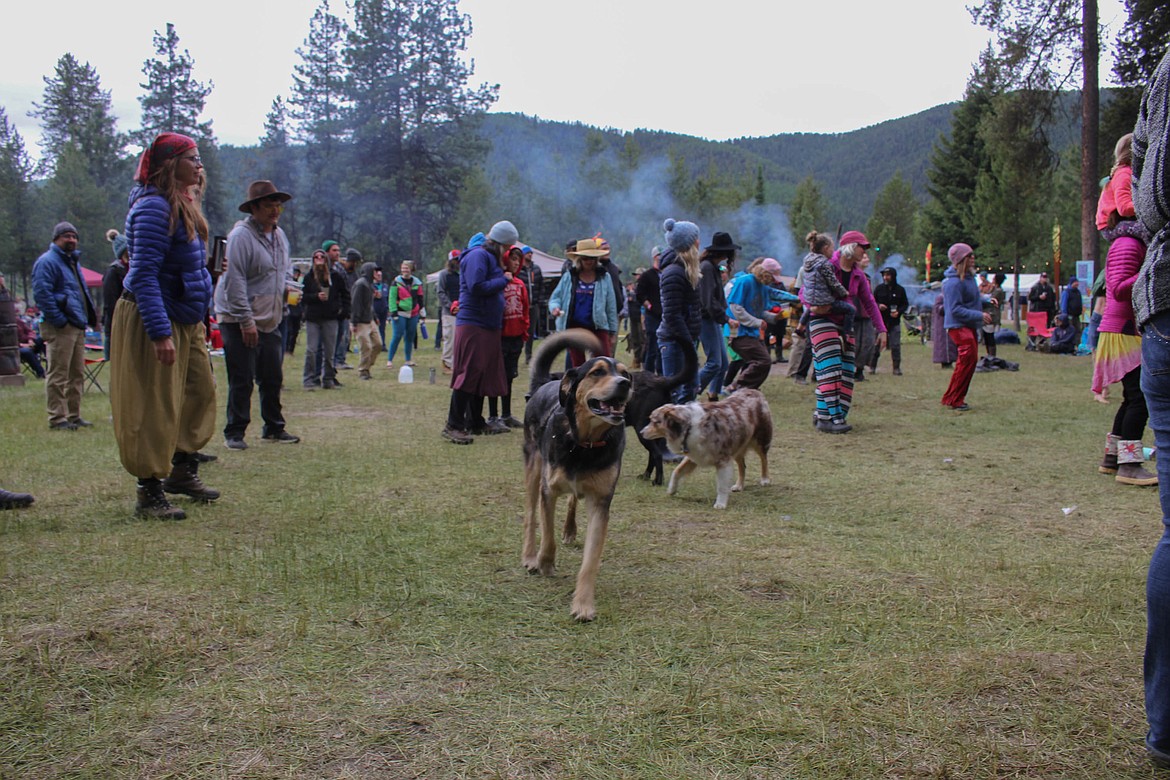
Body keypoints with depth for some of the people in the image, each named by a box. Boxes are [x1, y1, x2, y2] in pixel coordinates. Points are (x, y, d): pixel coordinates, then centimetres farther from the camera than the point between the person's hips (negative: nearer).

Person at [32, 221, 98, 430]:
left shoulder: (73, 262, 22)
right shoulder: (47, 261, -8)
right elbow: (41, 293, -17)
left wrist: (89, 317, 15)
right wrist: (60, 320, -20)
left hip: (78, 326, 10)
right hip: (60, 328, -9)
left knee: (77, 374, 13)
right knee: (58, 375, -7)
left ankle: (74, 415, 20)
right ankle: (57, 418, -4)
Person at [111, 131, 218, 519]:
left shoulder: (183, 205, 13)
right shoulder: (154, 208, -17)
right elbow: (144, 275, -23)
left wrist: (198, 321, 19)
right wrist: (160, 334, -27)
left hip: (184, 320, 10)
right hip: (152, 320, -10)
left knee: (200, 391, 14)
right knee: (154, 407, -5)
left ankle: (182, 471, 27)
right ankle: (150, 492, 3)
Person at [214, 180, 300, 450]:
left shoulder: (279, 235, 12)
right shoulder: (241, 236, -14)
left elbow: (286, 269, 27)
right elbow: (234, 281, -18)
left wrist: (287, 286, 4)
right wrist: (246, 321, -20)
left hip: (270, 321, 8)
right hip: (239, 323, -8)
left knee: (273, 379, 12)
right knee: (241, 381, -3)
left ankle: (274, 428, 24)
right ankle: (234, 433, 7)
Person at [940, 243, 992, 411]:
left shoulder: (969, 276, 11)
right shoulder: (953, 282, -20)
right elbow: (956, 309, -23)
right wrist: (979, 315, -23)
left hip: (970, 326, 10)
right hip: (959, 326, -10)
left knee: (970, 360, 12)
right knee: (968, 359, -13)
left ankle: (954, 398, 21)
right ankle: (954, 400, -4)